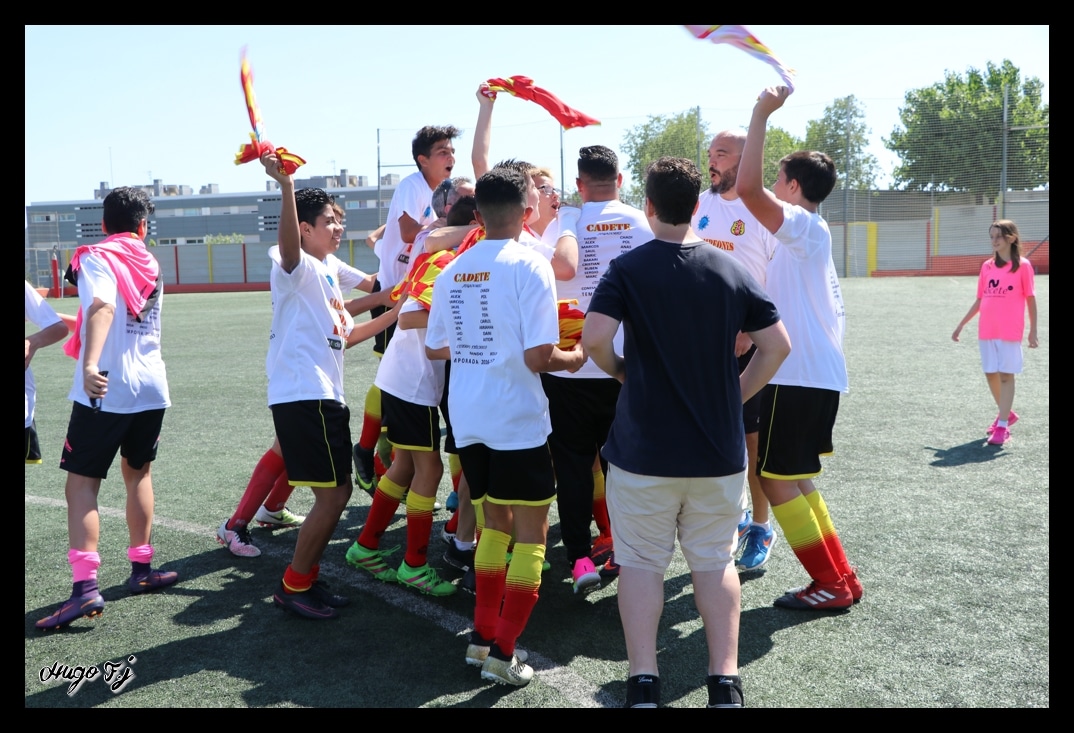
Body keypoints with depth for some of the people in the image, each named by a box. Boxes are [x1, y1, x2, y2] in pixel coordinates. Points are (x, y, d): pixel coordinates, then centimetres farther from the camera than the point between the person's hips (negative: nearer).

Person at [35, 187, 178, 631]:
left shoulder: (96, 257, -6)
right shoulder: (150, 264, 14)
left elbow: (103, 308, -26)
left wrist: (90, 364, -40)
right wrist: (81, 323, 43)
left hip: (106, 390, -6)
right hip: (152, 390, 6)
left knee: (82, 483, -2)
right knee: (138, 473, 21)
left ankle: (85, 587, -14)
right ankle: (141, 570, 25)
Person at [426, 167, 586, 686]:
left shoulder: (452, 270, 6)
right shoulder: (529, 265, -12)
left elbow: (434, 348, 14)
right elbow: (538, 356, -18)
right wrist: (574, 359, 2)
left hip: (467, 418, 6)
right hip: (517, 420, -6)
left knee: (495, 522, 21)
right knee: (531, 532, 6)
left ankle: (482, 638, 24)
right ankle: (503, 653, 6)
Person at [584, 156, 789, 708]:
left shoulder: (627, 268, -8)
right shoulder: (731, 270, 2)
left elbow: (594, 337, -21)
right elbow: (777, 344, 1)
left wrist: (619, 369, -1)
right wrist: (738, 392, 11)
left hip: (644, 450, -3)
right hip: (719, 450, 3)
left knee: (641, 563, 9)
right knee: (715, 562, 15)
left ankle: (643, 683, 8)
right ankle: (725, 683, 14)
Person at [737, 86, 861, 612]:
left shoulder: (805, 227, -12)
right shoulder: (810, 238, 18)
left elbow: (748, 186, -29)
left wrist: (762, 114, -22)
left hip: (800, 376, -10)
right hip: (820, 374, 10)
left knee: (776, 479, -3)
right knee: (794, 478, 15)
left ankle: (831, 585, 5)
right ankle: (841, 578, 20)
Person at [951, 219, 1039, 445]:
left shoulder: (1023, 266, -3)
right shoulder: (987, 266, 9)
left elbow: (1030, 299, -2)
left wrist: (1033, 330, -5)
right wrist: (961, 325, 13)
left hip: (1010, 331, -5)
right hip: (986, 331, 5)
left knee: (1006, 375, -4)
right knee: (991, 374, 9)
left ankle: (1002, 426, -2)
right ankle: (1006, 414, 30)